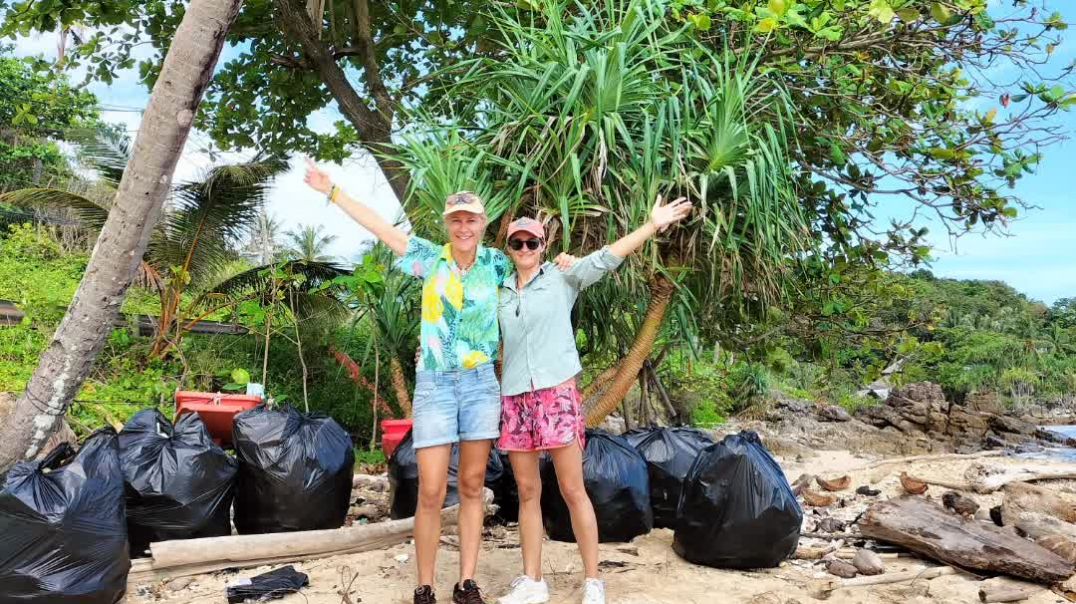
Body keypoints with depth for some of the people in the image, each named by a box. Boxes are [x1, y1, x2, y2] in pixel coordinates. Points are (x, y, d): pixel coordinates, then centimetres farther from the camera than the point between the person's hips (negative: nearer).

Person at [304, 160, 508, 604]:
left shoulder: (496, 263, 4)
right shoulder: (430, 259, 2)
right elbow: (380, 227, 4)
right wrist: (331, 191, 6)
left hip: (482, 383, 1)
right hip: (434, 384, -1)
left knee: (472, 487, 6)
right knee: (431, 492, -3)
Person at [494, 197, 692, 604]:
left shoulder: (562, 279, 2)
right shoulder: (501, 291, 14)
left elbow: (605, 259, -9)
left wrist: (652, 225, -18)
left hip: (556, 393, -4)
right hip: (514, 398, 4)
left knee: (572, 490, -2)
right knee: (527, 491, 8)